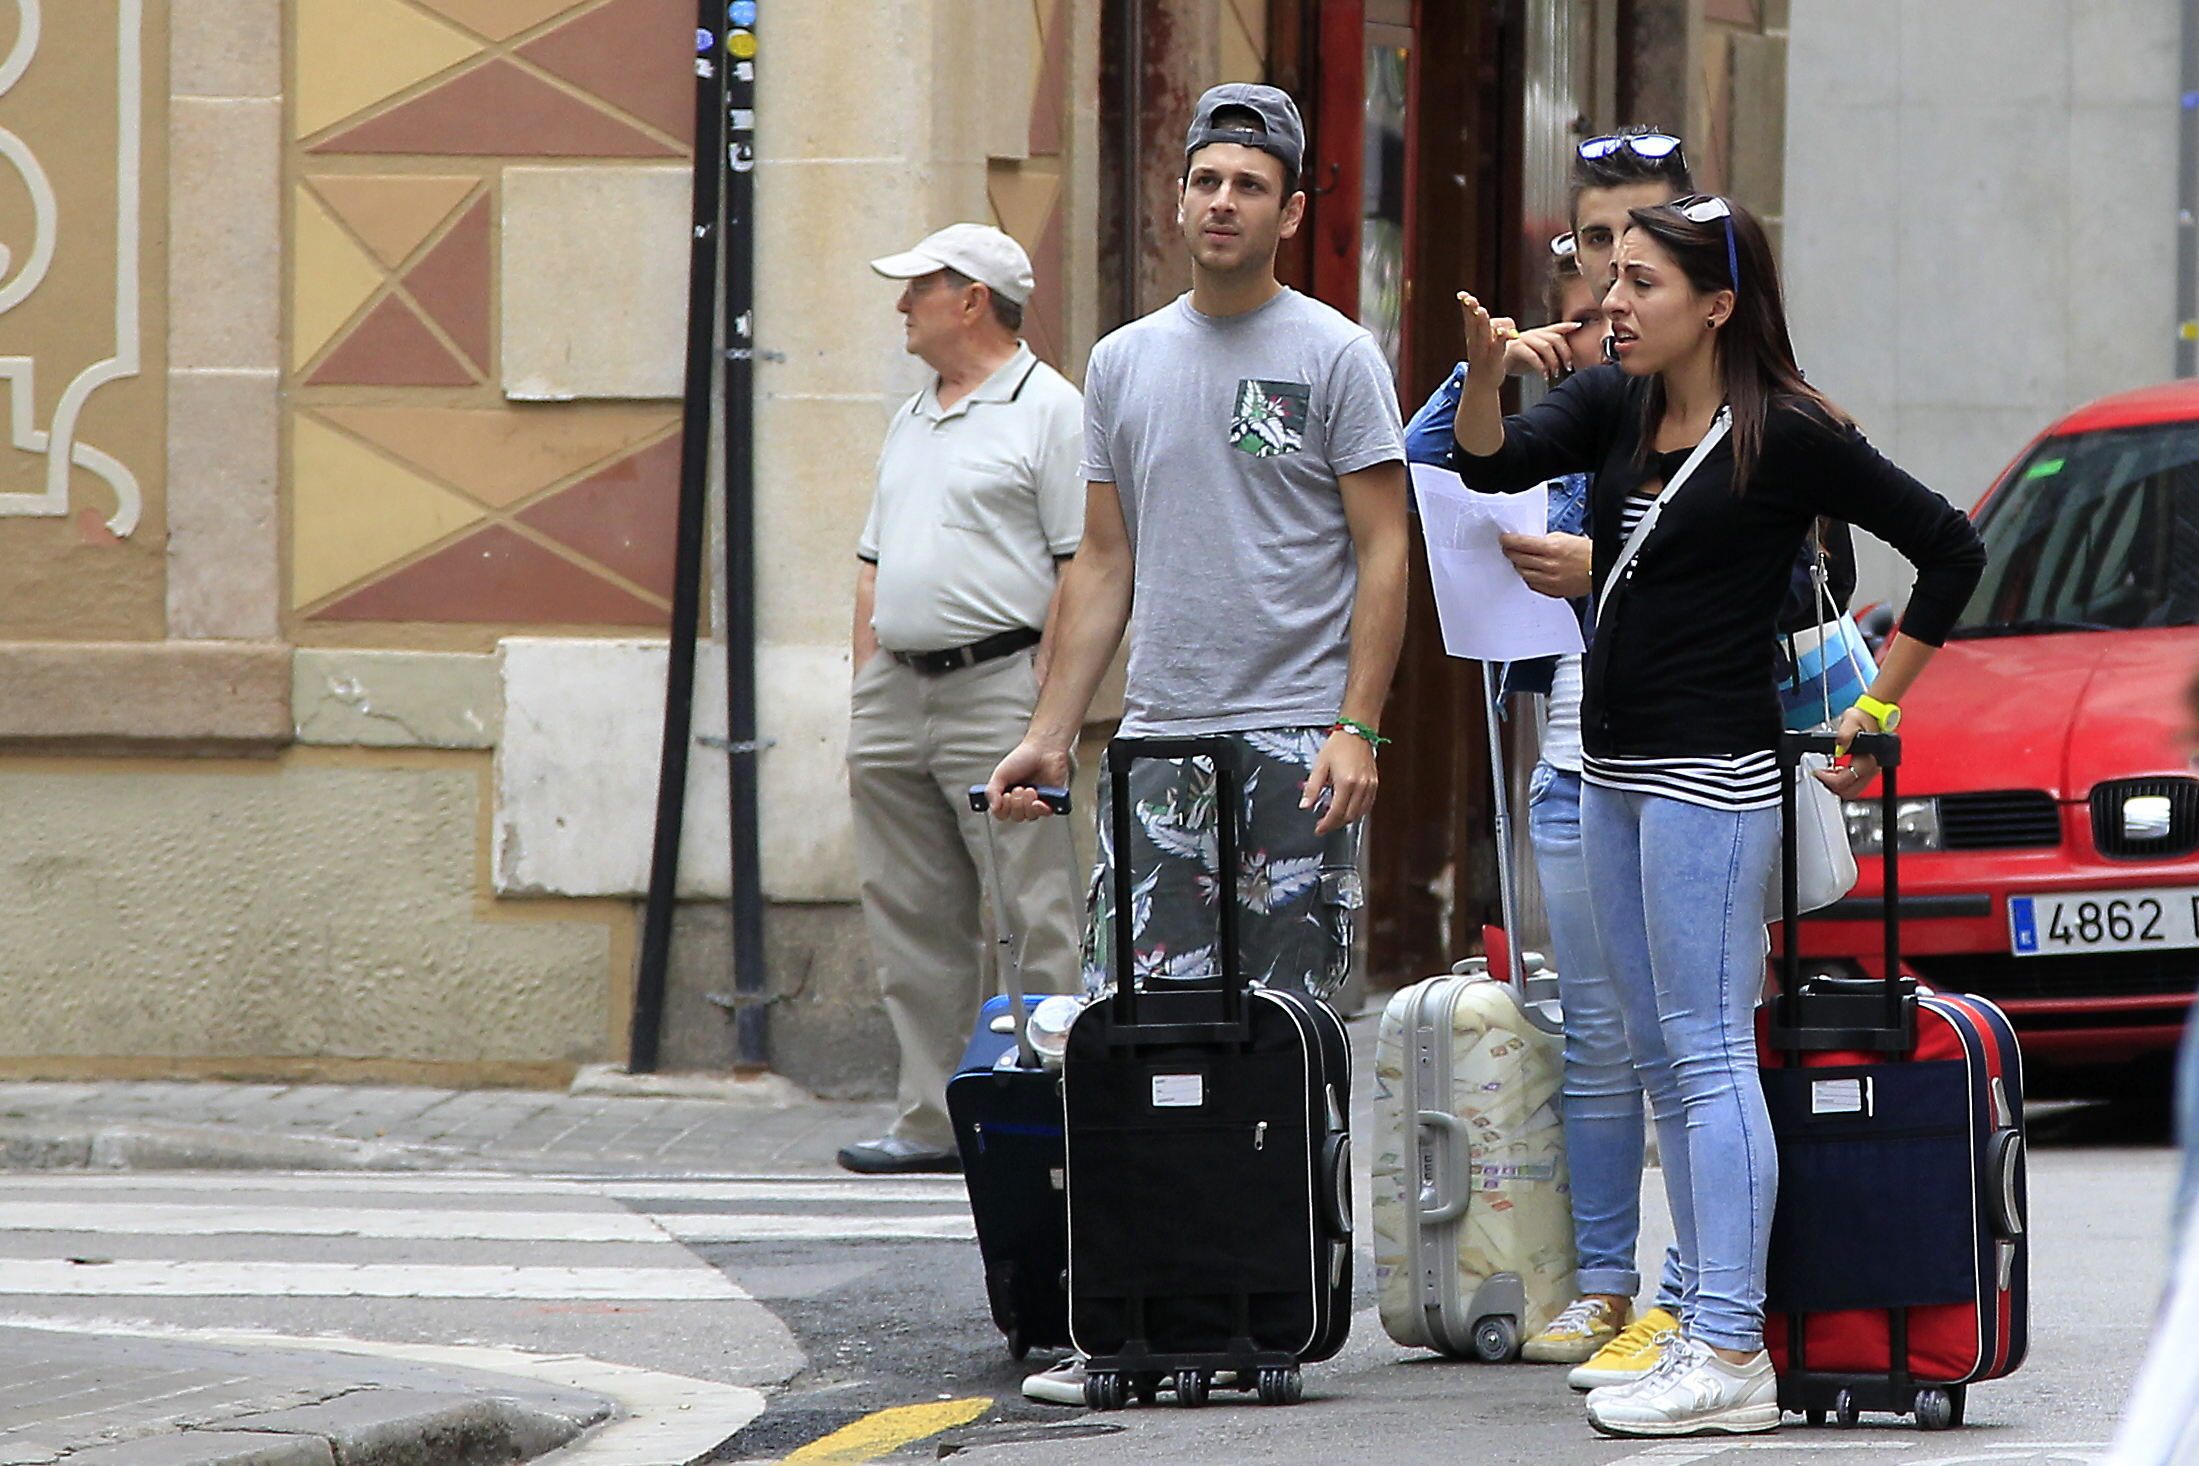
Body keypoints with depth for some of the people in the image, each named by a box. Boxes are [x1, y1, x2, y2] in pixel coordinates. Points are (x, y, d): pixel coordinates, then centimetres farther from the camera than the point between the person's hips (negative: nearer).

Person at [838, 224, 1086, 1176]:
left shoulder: (1048, 411, -5)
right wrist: (865, 698, 15)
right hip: (896, 693, 8)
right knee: (912, 922, 8)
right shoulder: (912, 422, 21)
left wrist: (1048, 705, -17)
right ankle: (932, 1121, 12)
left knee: (1046, 916, -8)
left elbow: (1085, 568, -11)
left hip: (997, 684, -8)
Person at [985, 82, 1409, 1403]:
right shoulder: (1126, 364, 14)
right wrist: (1051, 734, 10)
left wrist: (1356, 729, -14)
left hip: (1295, 746, -4)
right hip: (1159, 742, 4)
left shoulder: (1335, 356, -1)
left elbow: (1384, 550, -4)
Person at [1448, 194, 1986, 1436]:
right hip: (1614, 770, 8)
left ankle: (1732, 1357, -12)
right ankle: (1708, 1329, 14)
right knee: (1662, 1057, 10)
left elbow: (1952, 549, -5)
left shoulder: (1792, 436, -10)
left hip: (1712, 773, -8)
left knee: (1709, 1054, -10)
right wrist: (1485, 373, -23)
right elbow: (1493, 463, -3)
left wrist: (1875, 713, -4)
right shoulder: (1616, 406, 9)